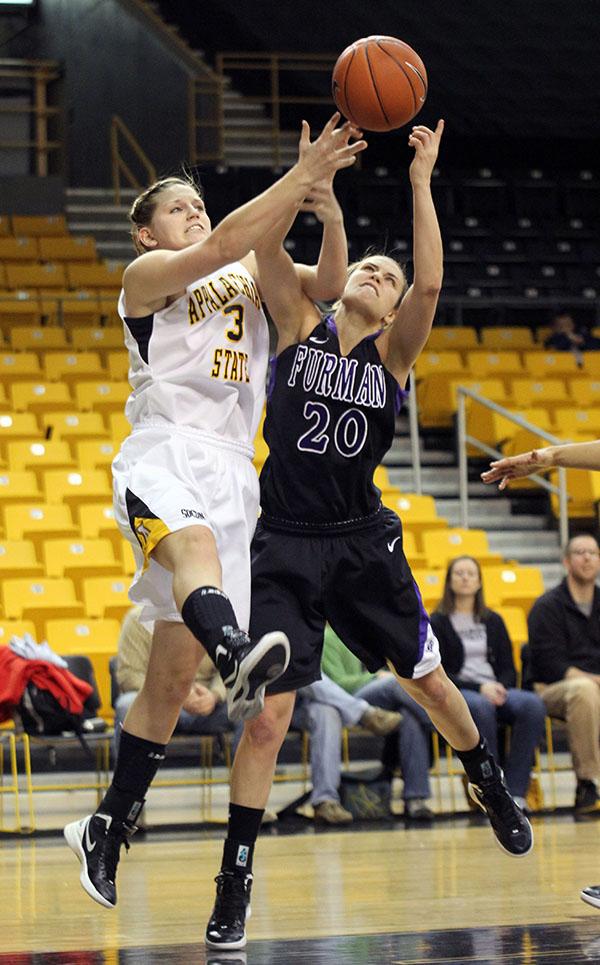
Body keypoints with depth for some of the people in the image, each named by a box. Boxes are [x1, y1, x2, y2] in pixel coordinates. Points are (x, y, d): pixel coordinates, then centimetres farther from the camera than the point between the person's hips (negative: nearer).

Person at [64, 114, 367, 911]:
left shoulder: (251, 273, 23)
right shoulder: (147, 273, 5)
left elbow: (328, 282, 6)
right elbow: (219, 248, -15)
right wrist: (301, 179, -22)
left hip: (232, 471, 6)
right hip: (162, 457, -5)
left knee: (173, 673, 3)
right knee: (193, 541, -42)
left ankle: (107, 830, 13)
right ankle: (239, 662, -72)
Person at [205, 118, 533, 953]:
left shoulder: (393, 351, 1)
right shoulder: (301, 327, 2)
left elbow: (431, 283, -17)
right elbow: (267, 249, -13)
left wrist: (420, 182, -20)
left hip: (364, 542, 2)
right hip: (286, 546, -2)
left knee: (427, 679, 15)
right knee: (269, 711, -10)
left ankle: (489, 783, 45)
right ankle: (236, 876, -2)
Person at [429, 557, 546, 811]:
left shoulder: (493, 621, 20)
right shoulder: (437, 623, 7)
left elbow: (508, 668, 16)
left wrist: (500, 688, -9)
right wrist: (479, 688, -16)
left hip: (495, 691, 4)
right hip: (456, 694, -4)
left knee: (533, 704, -30)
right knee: (481, 707, -41)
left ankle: (515, 790, -33)